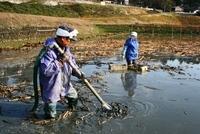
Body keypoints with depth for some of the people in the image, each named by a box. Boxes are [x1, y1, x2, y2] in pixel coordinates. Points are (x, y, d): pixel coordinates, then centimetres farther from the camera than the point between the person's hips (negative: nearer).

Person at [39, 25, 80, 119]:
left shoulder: (66, 49, 1)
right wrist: (60, 61, -32)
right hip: (51, 86, -8)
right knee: (51, 115, -3)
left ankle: (72, 110, 54)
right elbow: (46, 70, -34)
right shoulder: (49, 52, -27)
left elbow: (72, 63, 9)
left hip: (65, 84, 8)